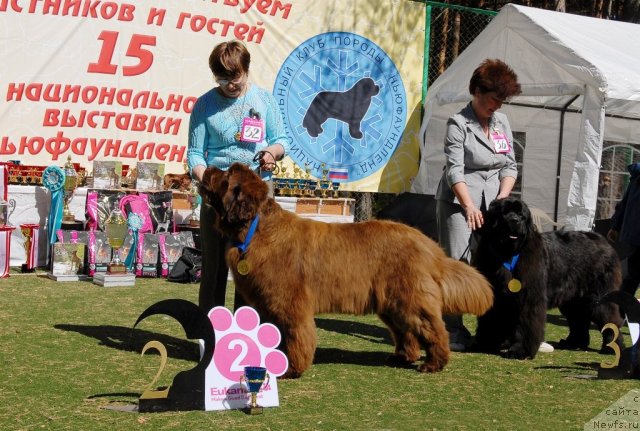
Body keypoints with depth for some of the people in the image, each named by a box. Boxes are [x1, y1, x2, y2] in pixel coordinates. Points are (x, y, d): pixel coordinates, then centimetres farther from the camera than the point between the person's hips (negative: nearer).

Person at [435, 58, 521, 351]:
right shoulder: (458, 123, -5)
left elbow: (510, 165, 13)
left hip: (491, 203, 6)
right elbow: (455, 170, -12)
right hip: (459, 201, -5)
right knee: (457, 263, -10)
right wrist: (469, 206, -19)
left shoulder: (502, 122, 13)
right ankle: (453, 332, -7)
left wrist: (503, 197, -3)